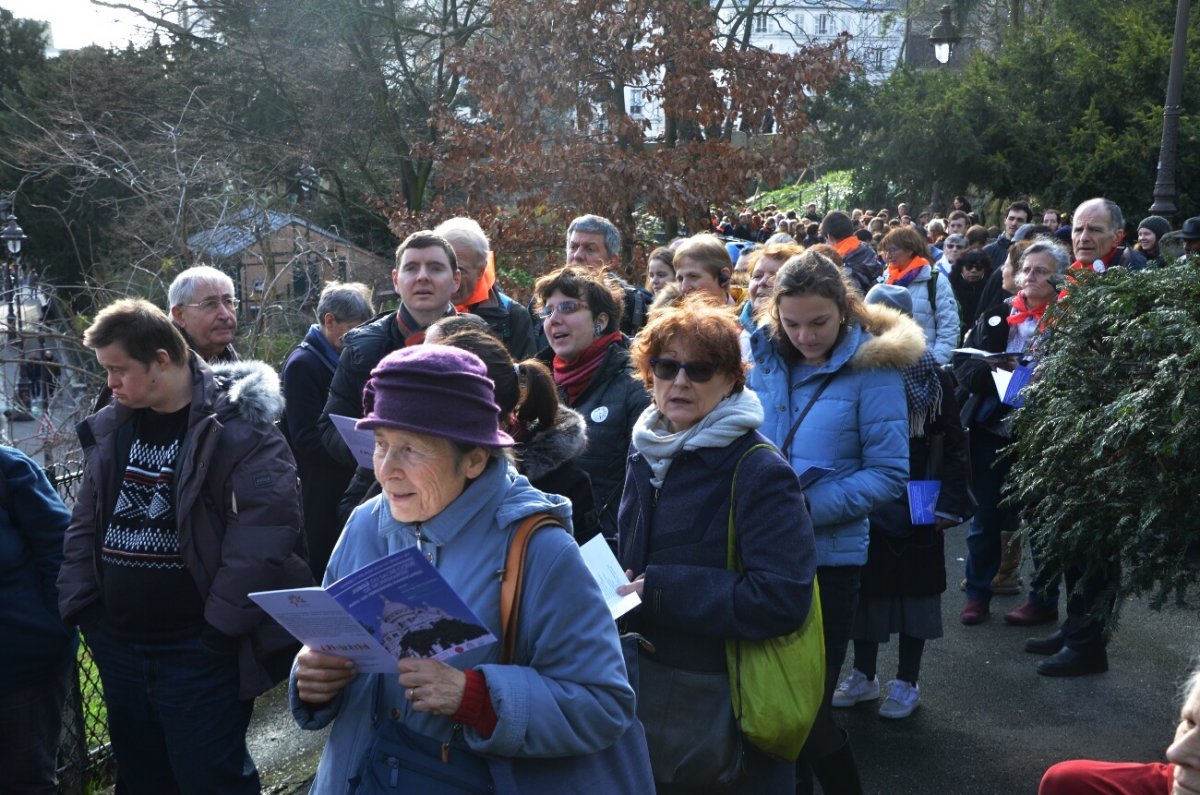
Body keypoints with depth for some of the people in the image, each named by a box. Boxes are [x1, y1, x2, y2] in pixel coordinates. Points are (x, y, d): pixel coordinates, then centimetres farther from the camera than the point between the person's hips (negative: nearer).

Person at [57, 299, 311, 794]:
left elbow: (265, 530, -21)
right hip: (120, 647, 7)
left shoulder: (238, 427, -14)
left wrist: (221, 626, -19)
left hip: (199, 651, -7)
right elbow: (85, 524, 15)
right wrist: (82, 608, 6)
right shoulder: (109, 430, 7)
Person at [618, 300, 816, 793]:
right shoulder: (646, 456, 4)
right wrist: (615, 586, -2)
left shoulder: (760, 473, -19)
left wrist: (660, 592, -26)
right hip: (648, 692, 7)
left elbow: (782, 600, -27)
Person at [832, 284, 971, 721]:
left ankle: (907, 682, 21)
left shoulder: (933, 378, -4)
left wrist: (949, 503, -10)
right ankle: (863, 675, 27)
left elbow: (954, 444, -3)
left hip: (915, 506, -2)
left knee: (913, 587, 7)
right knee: (865, 586, 11)